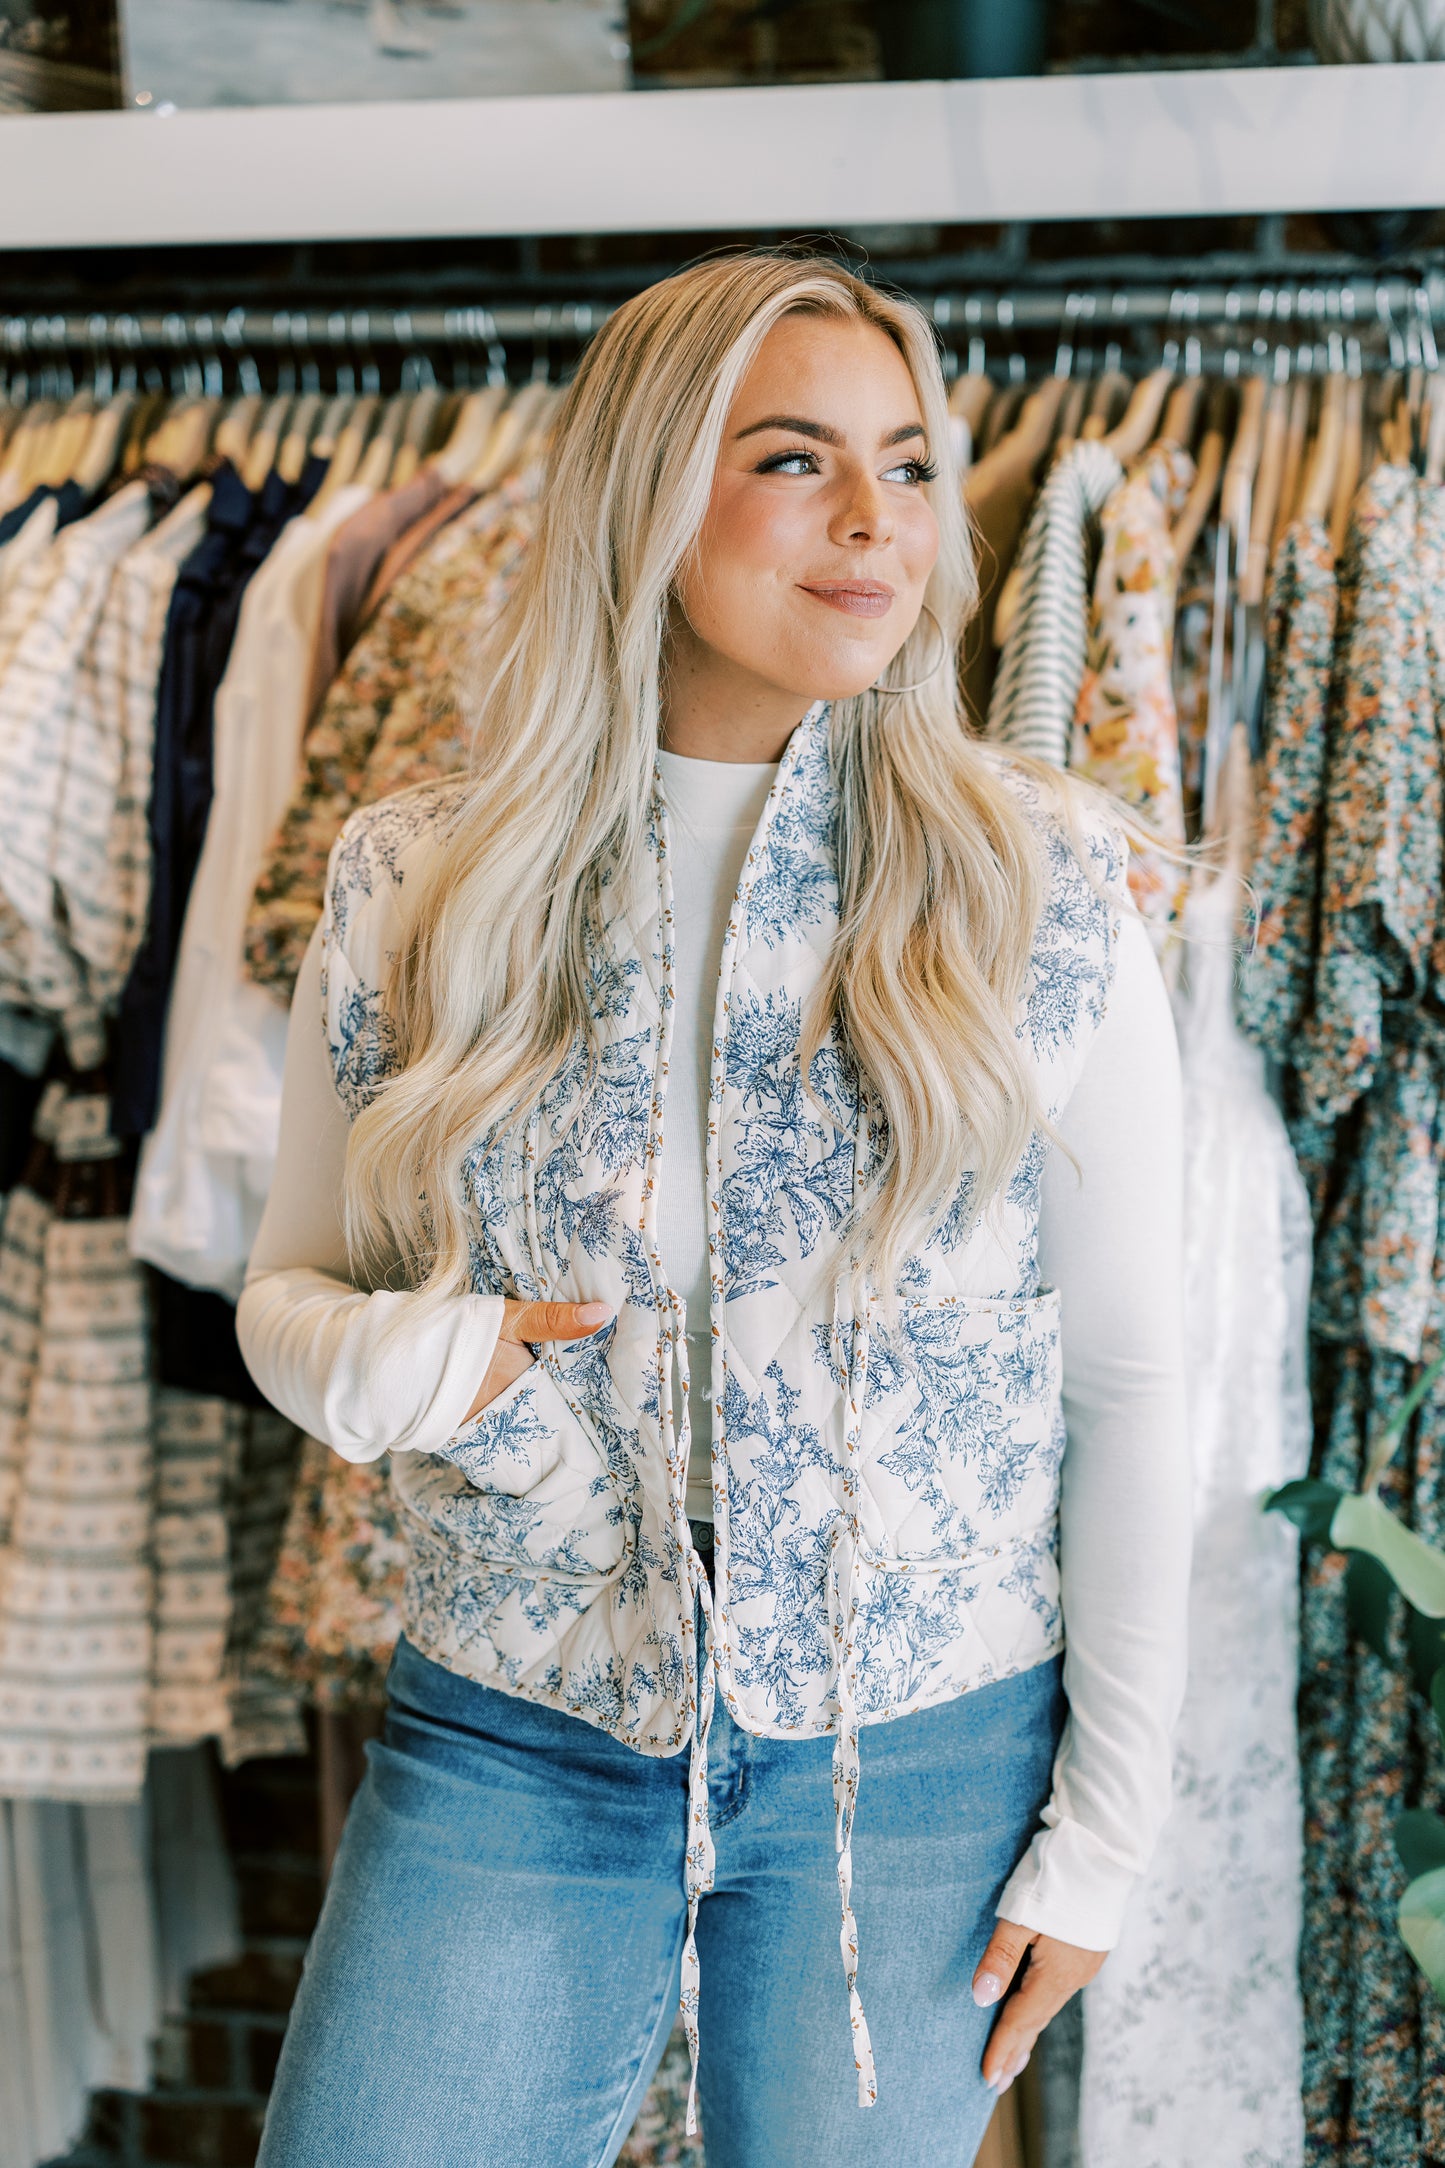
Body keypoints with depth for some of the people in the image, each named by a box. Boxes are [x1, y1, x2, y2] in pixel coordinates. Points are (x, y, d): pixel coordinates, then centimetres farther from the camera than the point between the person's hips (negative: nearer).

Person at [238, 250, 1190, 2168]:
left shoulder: (1040, 893, -4)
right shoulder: (414, 894, -2)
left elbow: (1123, 1381, -1)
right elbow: (289, 1287, 10)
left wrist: (1104, 1827, -2)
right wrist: (385, 1360, -14)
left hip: (921, 1772, 0)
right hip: (506, 1763, 1)